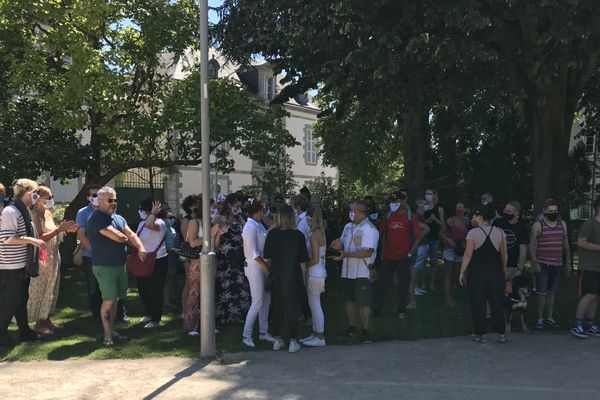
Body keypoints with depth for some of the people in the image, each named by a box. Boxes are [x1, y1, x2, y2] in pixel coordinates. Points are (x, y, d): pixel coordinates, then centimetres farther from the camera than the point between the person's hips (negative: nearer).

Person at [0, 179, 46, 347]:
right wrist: (32, 240, -24)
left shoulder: (24, 211, 12)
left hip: (23, 265, 9)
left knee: (21, 299, 16)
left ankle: (25, 331, 26)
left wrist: (35, 242, 13)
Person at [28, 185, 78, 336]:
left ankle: (46, 319, 25)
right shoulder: (34, 215, -14)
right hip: (42, 259, -9)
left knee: (51, 289, 14)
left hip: (53, 257, 9)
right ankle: (39, 323, 11)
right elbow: (40, 237, -23)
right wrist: (59, 229, -24)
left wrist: (66, 230, 1)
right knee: (39, 291, 1)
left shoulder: (48, 214, 11)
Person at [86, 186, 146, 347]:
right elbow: (117, 237, -21)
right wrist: (127, 240, 0)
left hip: (120, 265, 8)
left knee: (114, 299, 14)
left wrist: (141, 247, -15)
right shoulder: (97, 218, -14)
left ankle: (112, 330, 25)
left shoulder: (119, 218, 14)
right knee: (109, 300, -6)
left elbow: (131, 234, 4)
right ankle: (107, 335, 5)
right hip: (104, 266, -8)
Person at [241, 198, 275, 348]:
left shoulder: (258, 225, 12)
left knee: (266, 300, 13)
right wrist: (265, 265, -17)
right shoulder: (251, 226, -17)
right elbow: (253, 252, -21)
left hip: (262, 266, 9)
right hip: (254, 267, -9)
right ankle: (246, 335, 5)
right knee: (257, 302, -5)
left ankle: (263, 332, 24)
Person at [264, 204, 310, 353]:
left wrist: (265, 269, 22)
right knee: (292, 309, 6)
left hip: (276, 278, 3)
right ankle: (293, 342, 10)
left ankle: (277, 340, 21)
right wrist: (303, 277, 6)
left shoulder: (271, 234, -4)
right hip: (292, 278, -3)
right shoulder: (298, 235, -11)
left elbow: (266, 258, 4)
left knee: (276, 308, 13)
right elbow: (302, 261, -7)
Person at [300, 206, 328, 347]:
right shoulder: (320, 233, 10)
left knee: (315, 305, -2)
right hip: (317, 273, 9)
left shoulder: (314, 235, -18)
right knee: (313, 304, 15)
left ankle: (320, 338, 6)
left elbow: (315, 259, -20)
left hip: (315, 274, -9)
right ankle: (315, 334, 24)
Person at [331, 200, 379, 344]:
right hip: (347, 271, 8)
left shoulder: (369, 229, -14)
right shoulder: (348, 226, 12)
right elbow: (343, 244, 22)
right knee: (348, 299, 15)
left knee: (363, 302, -2)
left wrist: (346, 254, -28)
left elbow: (368, 252, -23)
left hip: (361, 273, -8)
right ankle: (352, 327, 31)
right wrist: (339, 245, -4)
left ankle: (365, 331, 10)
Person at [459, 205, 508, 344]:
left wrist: (462, 272, -4)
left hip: (476, 272, -4)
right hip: (496, 272, 4)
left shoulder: (473, 233, -10)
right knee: (497, 303, 12)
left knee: (478, 304, 5)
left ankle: (481, 334, 11)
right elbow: (504, 253, 6)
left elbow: (468, 255, -11)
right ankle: (501, 334, 17)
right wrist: (504, 270, 18)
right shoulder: (500, 232, 2)